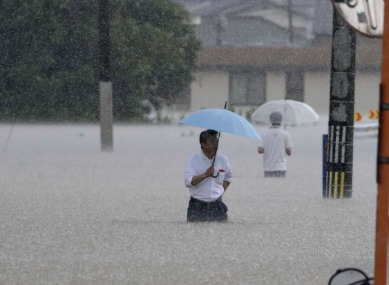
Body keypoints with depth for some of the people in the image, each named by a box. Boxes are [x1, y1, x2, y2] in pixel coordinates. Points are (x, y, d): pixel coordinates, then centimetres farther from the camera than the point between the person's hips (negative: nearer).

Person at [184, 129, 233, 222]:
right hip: (198, 207, -3)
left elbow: (228, 178, 25)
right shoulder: (193, 160, -4)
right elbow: (188, 182, -15)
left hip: (217, 206, 3)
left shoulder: (222, 160, 8)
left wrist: (221, 191, 11)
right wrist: (205, 174, -23)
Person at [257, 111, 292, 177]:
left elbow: (260, 150, -7)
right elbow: (289, 152, -1)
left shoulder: (265, 134, 0)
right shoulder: (285, 134, -4)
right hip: (280, 167, -2)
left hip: (268, 168, 2)